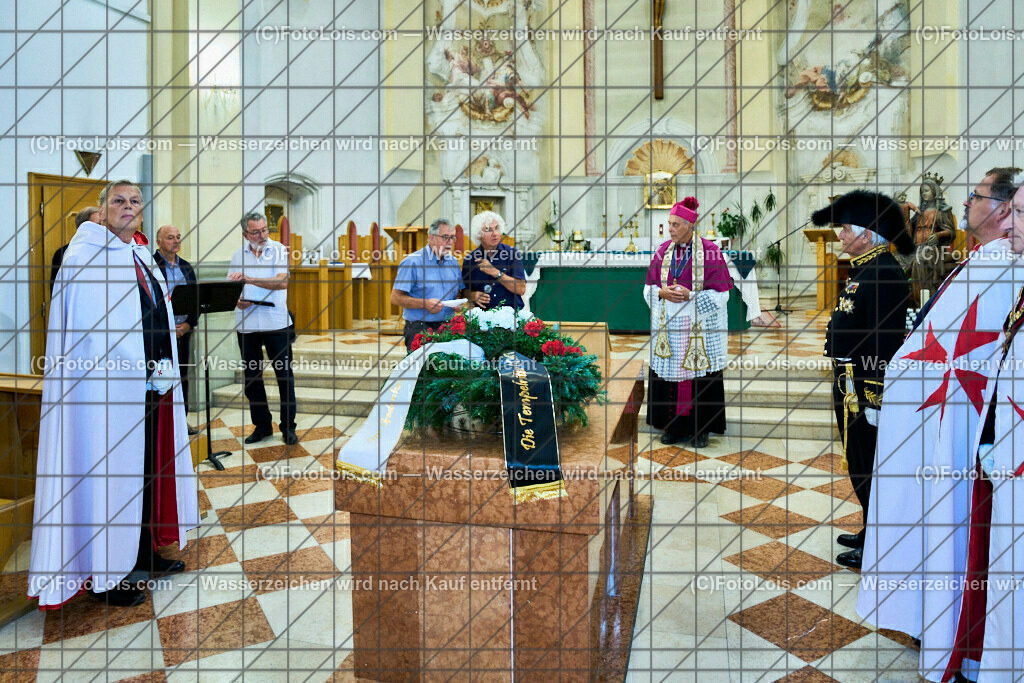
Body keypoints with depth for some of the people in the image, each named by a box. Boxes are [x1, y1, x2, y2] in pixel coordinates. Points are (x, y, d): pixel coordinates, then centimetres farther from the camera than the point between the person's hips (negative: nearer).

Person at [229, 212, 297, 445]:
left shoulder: (279, 250, -2)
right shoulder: (238, 256, 10)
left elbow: (282, 281, -16)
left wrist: (248, 279, -24)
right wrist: (237, 301, -9)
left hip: (276, 322, -3)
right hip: (246, 324, 4)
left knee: (284, 374, 0)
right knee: (251, 376, 9)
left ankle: (288, 427, 10)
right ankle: (262, 425, 21)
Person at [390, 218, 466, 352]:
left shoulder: (453, 262, 13)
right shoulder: (412, 262, -6)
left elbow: (460, 291, 21)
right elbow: (396, 297, -9)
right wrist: (425, 303, -19)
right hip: (419, 329, -5)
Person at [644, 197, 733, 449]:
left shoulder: (710, 251, -6)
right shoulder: (663, 251, 7)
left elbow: (720, 295, -6)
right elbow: (648, 288, 11)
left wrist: (691, 295, -18)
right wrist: (662, 292, -10)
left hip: (701, 328, -3)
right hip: (667, 327, 4)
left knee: (700, 377, 0)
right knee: (668, 373, 5)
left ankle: (700, 428, 14)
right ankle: (673, 425, 18)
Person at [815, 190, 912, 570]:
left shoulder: (883, 274, -19)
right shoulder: (862, 270, 13)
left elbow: (886, 341, -24)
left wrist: (874, 398, -24)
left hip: (864, 387, -10)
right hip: (848, 384, 10)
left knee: (868, 467, 2)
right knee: (859, 464, 20)